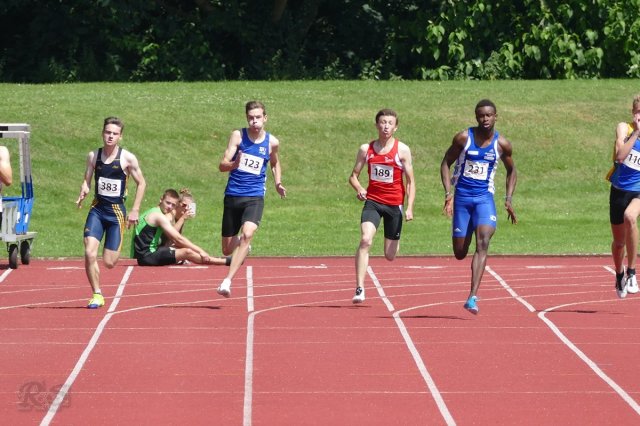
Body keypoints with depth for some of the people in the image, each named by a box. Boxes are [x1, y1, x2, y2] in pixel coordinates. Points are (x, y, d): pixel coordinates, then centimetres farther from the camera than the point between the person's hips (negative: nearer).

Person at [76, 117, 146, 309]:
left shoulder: (127, 158, -6)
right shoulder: (93, 156, 3)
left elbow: (141, 183, 2)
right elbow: (86, 180, 10)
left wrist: (135, 210, -2)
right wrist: (83, 191, -14)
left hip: (117, 211, -2)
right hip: (97, 209, 2)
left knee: (109, 262, -1)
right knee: (89, 253, -17)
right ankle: (97, 295, -3)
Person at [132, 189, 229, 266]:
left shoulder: (153, 213, 17)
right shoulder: (159, 216, -13)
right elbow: (178, 239, -15)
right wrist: (200, 251, -12)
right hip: (146, 257, -10)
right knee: (187, 252, -16)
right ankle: (226, 261, -14)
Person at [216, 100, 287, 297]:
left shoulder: (272, 142, 3)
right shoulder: (238, 136, -2)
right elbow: (222, 165, -8)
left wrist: (278, 183, 9)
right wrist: (234, 164, -30)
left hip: (255, 197, -1)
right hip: (233, 196, 1)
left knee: (247, 234, -28)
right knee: (227, 249, 10)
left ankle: (227, 281, -29)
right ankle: (243, 246, 48)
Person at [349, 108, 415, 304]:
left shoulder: (402, 150, -3)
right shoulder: (366, 149, 3)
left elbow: (410, 181, -1)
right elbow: (354, 175, 10)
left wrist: (409, 208, -11)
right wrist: (359, 189, -12)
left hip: (394, 204, -1)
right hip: (372, 201, 1)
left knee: (390, 256, 7)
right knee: (365, 240, -24)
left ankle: (395, 242, 47)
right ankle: (360, 288, -24)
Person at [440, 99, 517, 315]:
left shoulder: (502, 144, 0)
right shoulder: (463, 138, -4)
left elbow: (511, 171, 16)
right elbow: (446, 163, 3)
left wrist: (508, 199, 6)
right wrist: (448, 193, -9)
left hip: (484, 198, 0)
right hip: (462, 197, 0)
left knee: (483, 243, -23)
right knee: (459, 253, 1)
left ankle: (472, 297, -28)